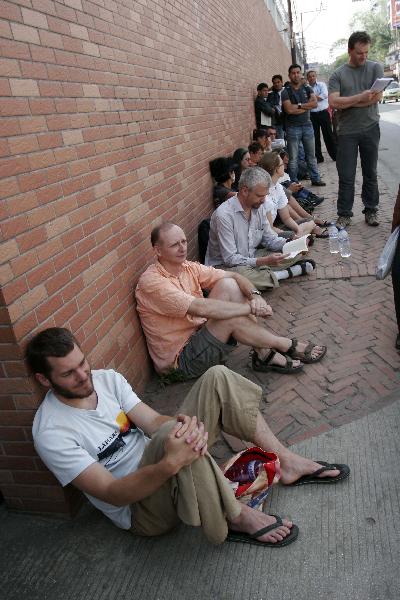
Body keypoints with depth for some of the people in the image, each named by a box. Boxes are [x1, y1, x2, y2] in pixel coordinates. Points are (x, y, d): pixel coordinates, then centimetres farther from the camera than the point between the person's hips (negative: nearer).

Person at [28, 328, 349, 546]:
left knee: (217, 378, -10)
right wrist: (170, 464, -42)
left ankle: (287, 463, -3)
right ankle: (238, 516, -16)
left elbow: (153, 421, -9)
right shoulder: (51, 433, -22)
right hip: (139, 506, -6)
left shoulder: (106, 378, -2)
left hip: (157, 460, 7)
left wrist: (182, 424, -33)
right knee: (170, 434, -41)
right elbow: (112, 494, -25)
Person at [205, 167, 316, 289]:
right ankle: (288, 273, -17)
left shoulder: (259, 207, -2)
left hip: (251, 257, 6)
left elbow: (269, 239, 7)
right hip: (225, 264, -6)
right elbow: (230, 259, -27)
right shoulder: (224, 215, -26)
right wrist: (264, 261, -35)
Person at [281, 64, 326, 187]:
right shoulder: (286, 92, -2)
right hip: (293, 128, -4)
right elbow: (289, 109, -16)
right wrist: (307, 107, -7)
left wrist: (299, 105, -12)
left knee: (311, 155, 10)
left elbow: (315, 103, -5)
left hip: (307, 125, 4)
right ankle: (294, 182, 7)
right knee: (293, 158, 0)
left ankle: (315, 179, 18)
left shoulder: (307, 89, 10)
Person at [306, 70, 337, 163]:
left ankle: (334, 155, 10)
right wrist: (317, 97, -10)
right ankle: (318, 157, 14)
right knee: (315, 137, 5)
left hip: (323, 113, -1)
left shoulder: (322, 84, 5)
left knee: (328, 135, 1)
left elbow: (325, 95, -11)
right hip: (312, 114, 1)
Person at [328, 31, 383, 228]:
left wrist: (348, 102, -11)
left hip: (370, 129, 1)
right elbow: (333, 102, -11)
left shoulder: (375, 68, 5)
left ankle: (371, 210, 19)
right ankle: (344, 214, 10)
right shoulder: (338, 74, 2)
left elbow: (377, 96, -7)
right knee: (346, 176, 1)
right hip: (347, 132, -1)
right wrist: (361, 97, -15)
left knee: (370, 173, 9)